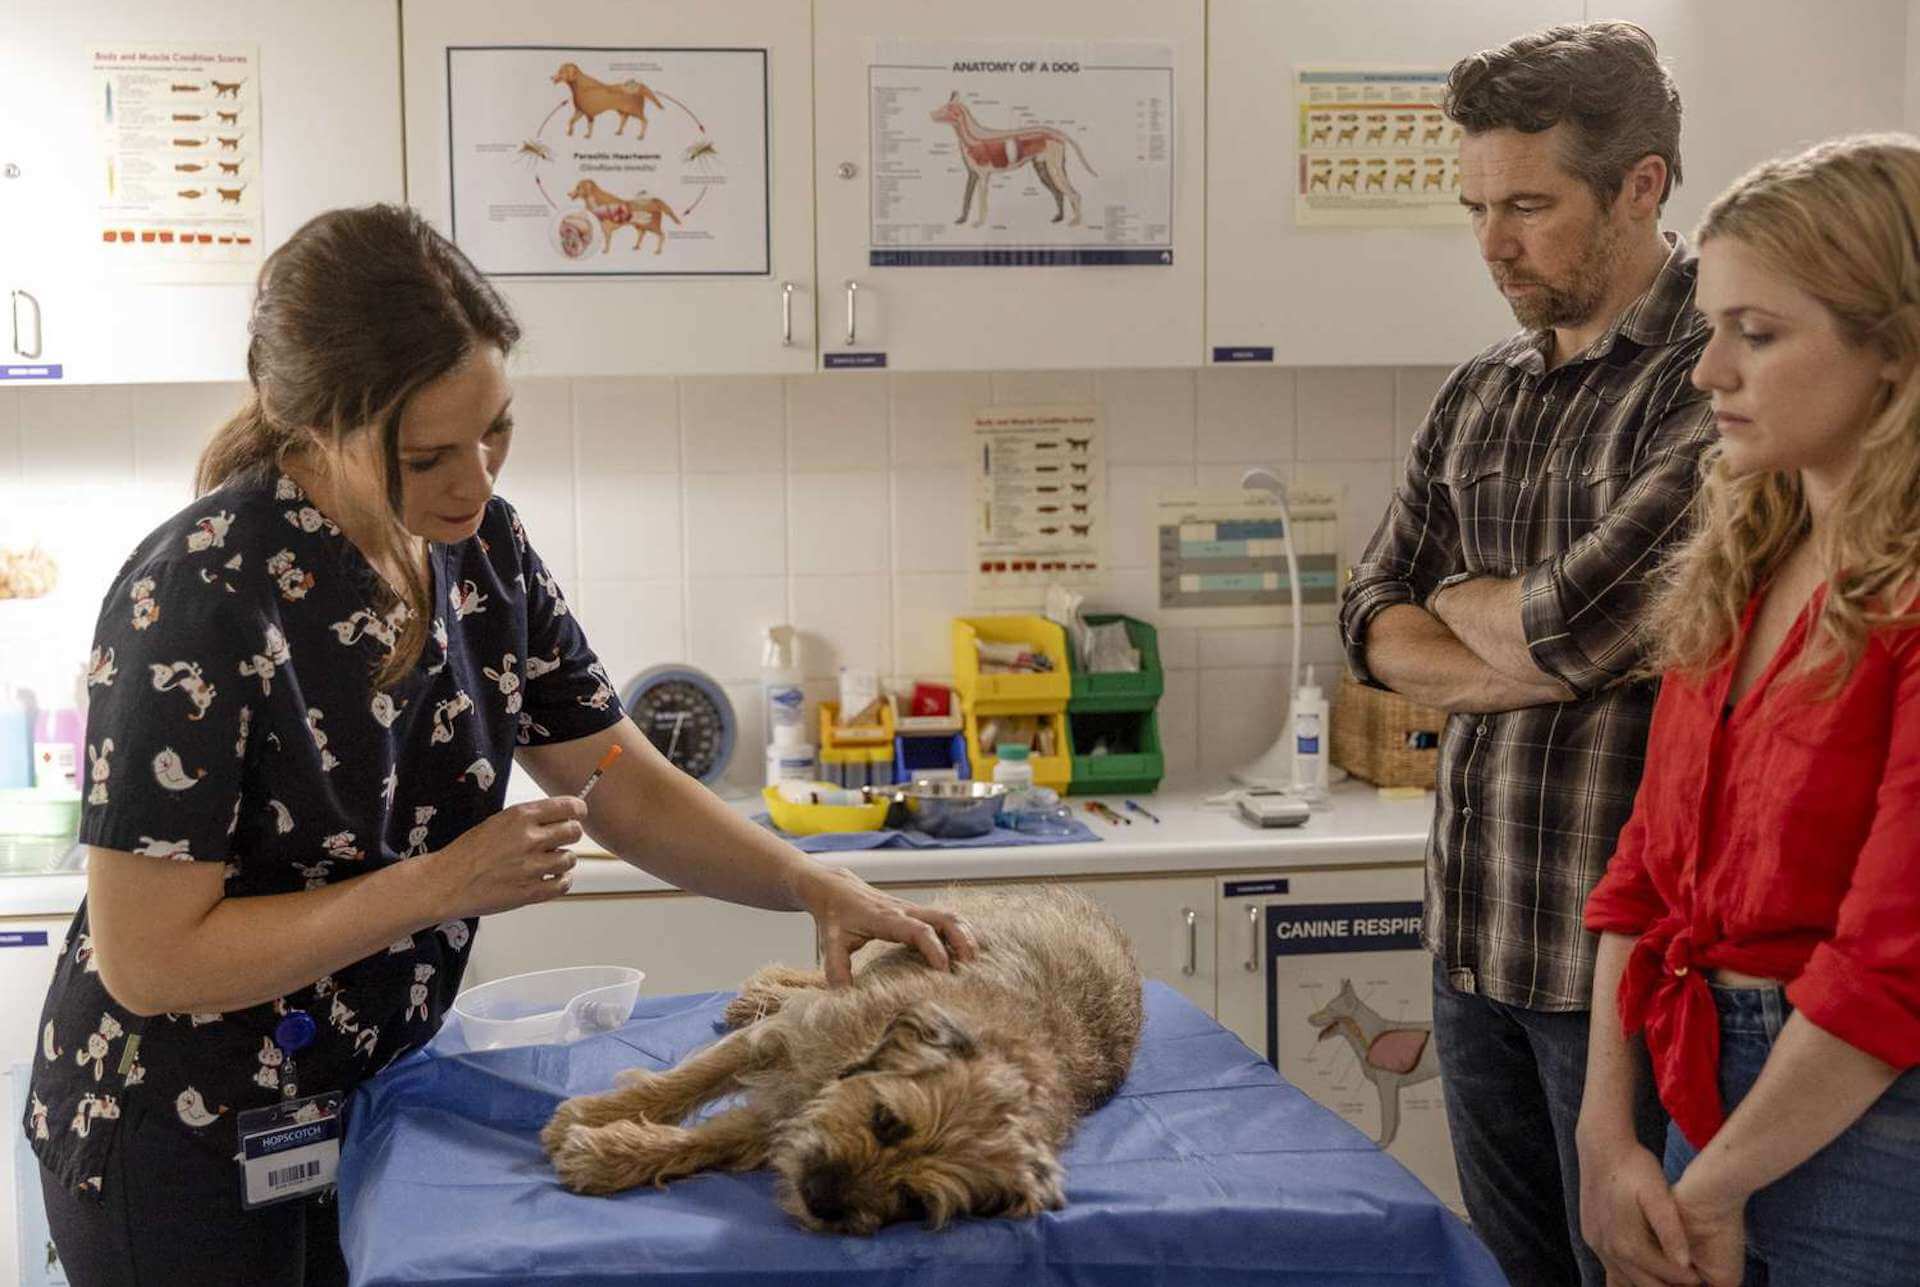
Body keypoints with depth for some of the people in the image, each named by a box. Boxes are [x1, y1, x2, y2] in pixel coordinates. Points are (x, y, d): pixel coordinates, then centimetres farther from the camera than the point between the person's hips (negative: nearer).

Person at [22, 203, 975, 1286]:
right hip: (181, 1146, -6)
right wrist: (447, 882, -26)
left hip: (368, 1097, 6)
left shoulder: (482, 548, -6)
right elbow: (146, 960, -25)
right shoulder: (199, 597, -27)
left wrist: (820, 888, -15)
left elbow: (628, 791, 1)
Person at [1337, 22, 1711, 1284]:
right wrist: (1516, 667, -11)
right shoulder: (1478, 397, 10)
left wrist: (1463, 602, 0)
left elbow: (1580, 620, -21)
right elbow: (1375, 622, 8)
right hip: (1476, 932, 7)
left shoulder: (1719, 377, -14)